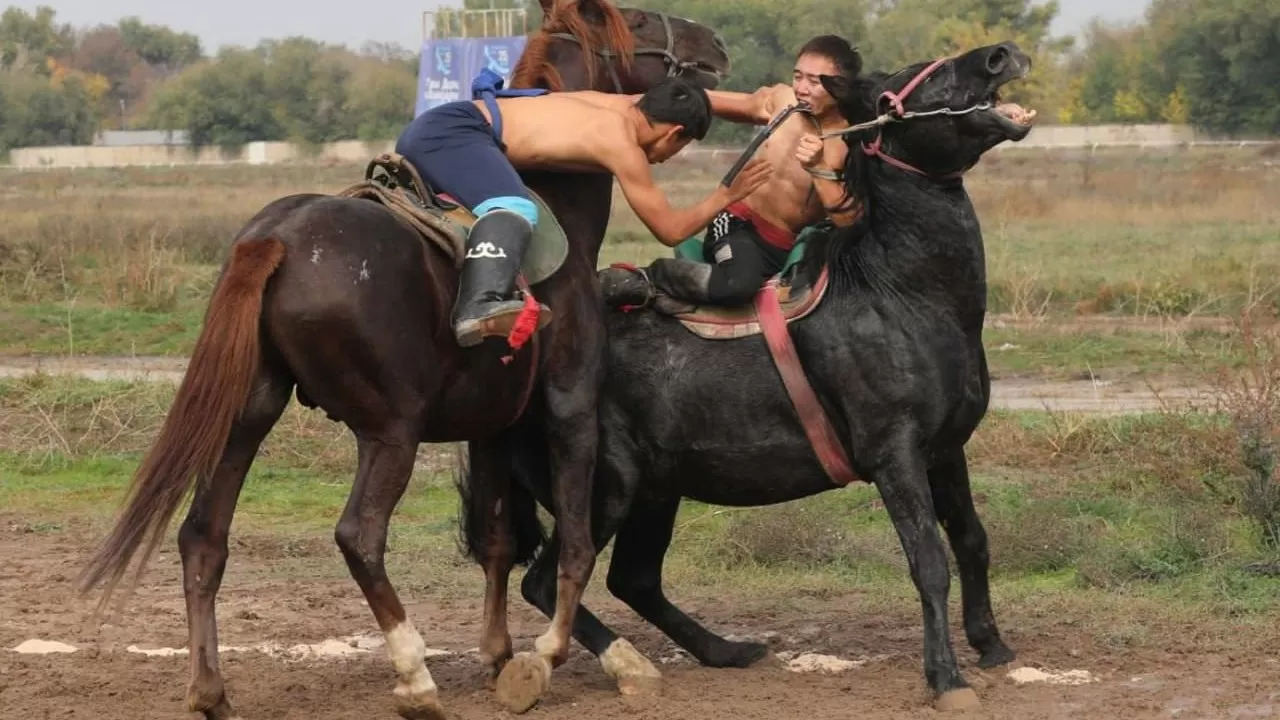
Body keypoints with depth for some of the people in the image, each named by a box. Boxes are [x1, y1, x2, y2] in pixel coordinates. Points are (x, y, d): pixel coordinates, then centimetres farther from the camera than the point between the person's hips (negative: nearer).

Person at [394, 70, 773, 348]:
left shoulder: (623, 105, 19)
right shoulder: (623, 146, -7)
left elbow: (680, 98, 40)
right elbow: (670, 229, 0)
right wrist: (727, 195, 13)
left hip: (428, 128, 11)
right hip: (451, 132, -11)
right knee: (515, 210, -34)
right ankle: (480, 307, -60)